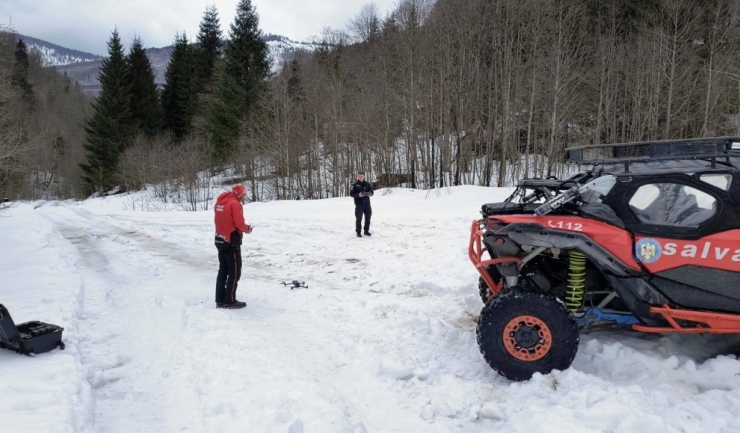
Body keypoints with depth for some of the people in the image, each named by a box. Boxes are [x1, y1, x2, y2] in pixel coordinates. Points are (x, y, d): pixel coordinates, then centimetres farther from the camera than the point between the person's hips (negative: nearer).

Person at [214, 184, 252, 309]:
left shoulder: (219, 202, 11)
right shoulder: (235, 203, -15)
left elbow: (218, 220, 16)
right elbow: (239, 223, -18)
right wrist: (247, 229, 0)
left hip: (220, 240, 8)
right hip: (231, 241, -8)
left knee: (223, 270, 13)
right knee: (235, 271, 0)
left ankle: (220, 300, 16)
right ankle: (229, 301, 1)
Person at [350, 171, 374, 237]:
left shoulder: (367, 184, 6)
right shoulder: (355, 185, -1)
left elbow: (371, 191, 10)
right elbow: (351, 193, -3)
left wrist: (370, 194, -13)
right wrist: (358, 195, -20)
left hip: (367, 203, 3)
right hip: (359, 204, -3)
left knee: (368, 218, 8)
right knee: (359, 218, -2)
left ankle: (366, 231, 22)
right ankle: (358, 232, 8)